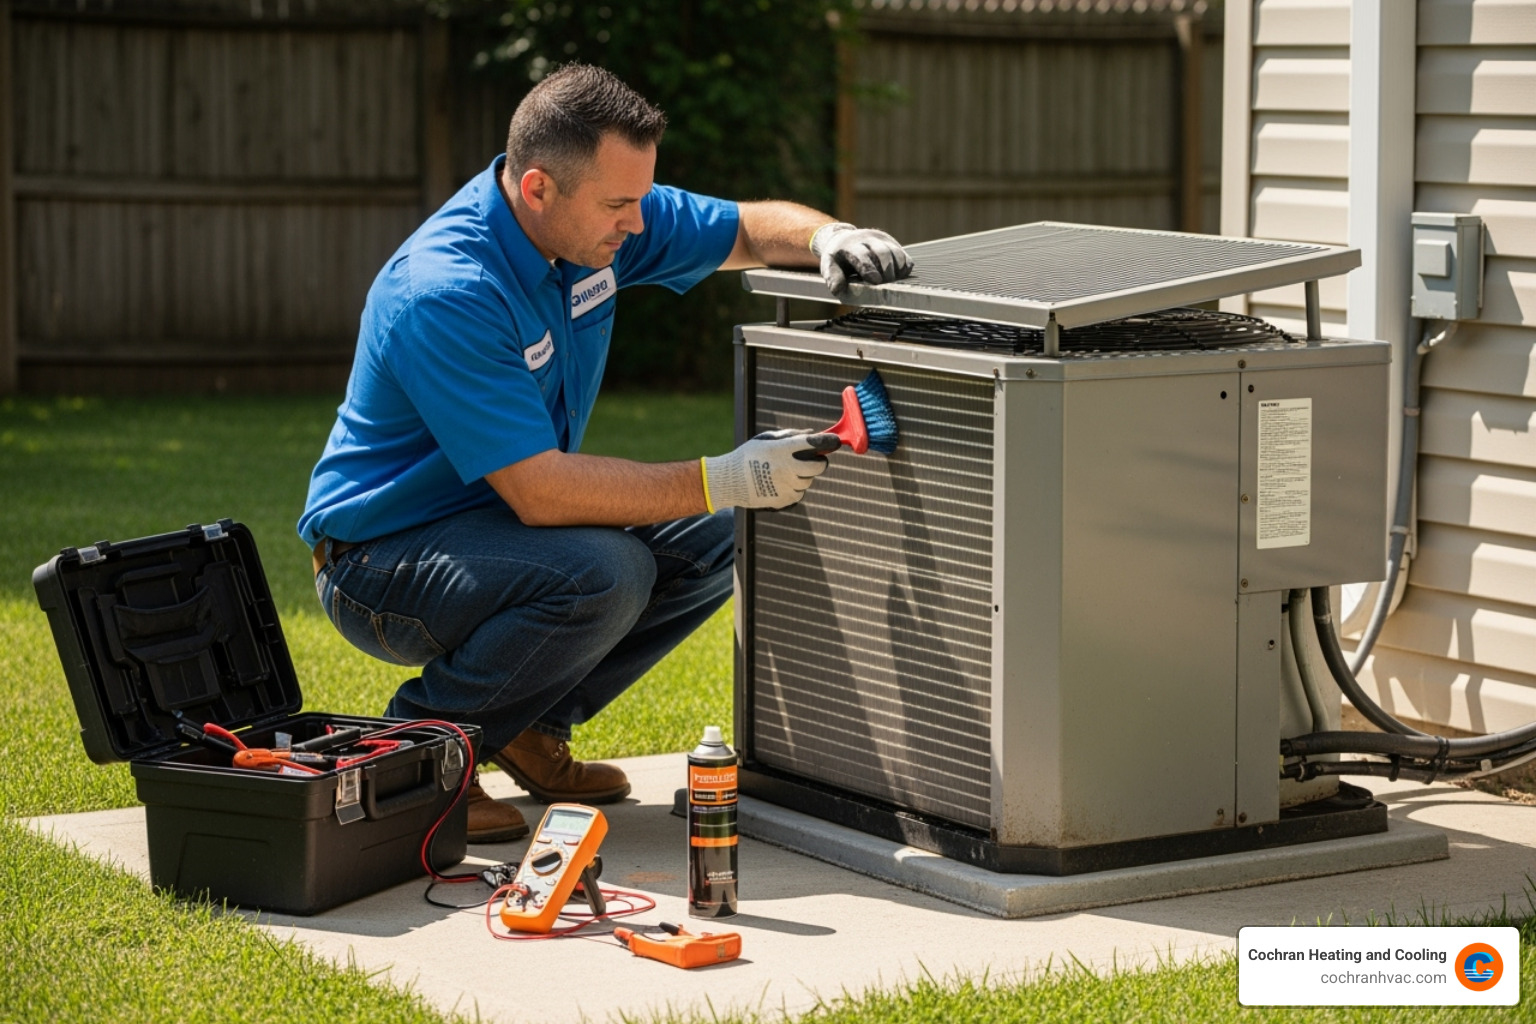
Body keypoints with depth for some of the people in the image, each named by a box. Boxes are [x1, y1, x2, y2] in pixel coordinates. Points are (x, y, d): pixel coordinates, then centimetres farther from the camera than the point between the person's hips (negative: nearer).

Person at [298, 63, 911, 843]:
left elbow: (750, 229, 8)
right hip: (383, 559, -9)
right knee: (604, 573, -32)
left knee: (704, 545, -4)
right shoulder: (446, 293, -31)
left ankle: (527, 728, 10)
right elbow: (541, 492, -32)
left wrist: (826, 237, -16)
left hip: (499, 518, 9)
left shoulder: (596, 215, -6)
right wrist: (726, 480, -31)